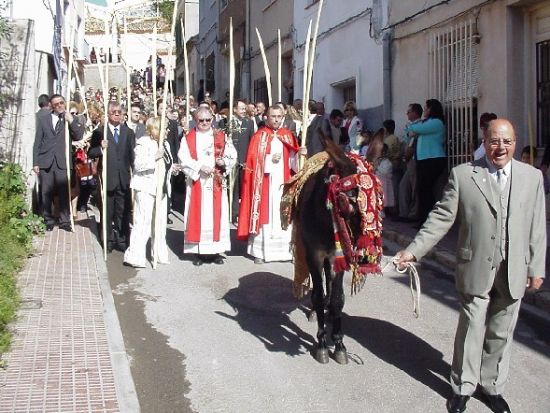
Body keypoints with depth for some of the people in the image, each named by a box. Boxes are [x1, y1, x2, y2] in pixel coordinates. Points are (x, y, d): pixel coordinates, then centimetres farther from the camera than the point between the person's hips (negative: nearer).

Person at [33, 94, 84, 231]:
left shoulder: (71, 119, 8)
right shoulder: (43, 118, 9)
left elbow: (78, 137, -3)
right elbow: (37, 142, 7)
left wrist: (71, 121, -13)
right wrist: (35, 162, 1)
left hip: (62, 162, -1)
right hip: (45, 161, 1)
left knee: (64, 193, -1)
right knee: (46, 194, 4)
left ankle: (65, 221, 8)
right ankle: (48, 221, 14)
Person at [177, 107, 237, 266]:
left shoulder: (221, 136, 9)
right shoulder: (188, 138, 3)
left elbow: (232, 154, 5)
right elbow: (184, 159, -7)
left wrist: (224, 161, -15)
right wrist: (200, 166, -18)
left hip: (216, 183, 2)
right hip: (197, 182, -2)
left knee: (216, 214, 3)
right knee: (198, 215, -2)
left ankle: (215, 250, 10)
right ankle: (197, 251, 4)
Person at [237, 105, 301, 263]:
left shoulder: (288, 136, 12)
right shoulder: (259, 136, 3)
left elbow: (293, 160, 8)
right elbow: (253, 159, -5)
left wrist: (300, 154, -13)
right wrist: (270, 159, -17)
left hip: (283, 182, 3)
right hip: (265, 183, -3)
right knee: (264, 214, -3)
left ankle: (287, 250, 6)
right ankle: (260, 251, 2)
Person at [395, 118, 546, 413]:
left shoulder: (532, 176, 4)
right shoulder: (463, 174, -4)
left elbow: (537, 227, 6)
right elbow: (441, 218, -4)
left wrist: (536, 268, 6)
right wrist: (414, 251, -11)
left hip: (513, 273, 2)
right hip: (476, 269, -2)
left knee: (501, 334, 13)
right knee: (471, 330, 7)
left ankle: (492, 385, 31)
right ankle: (463, 387, 24)